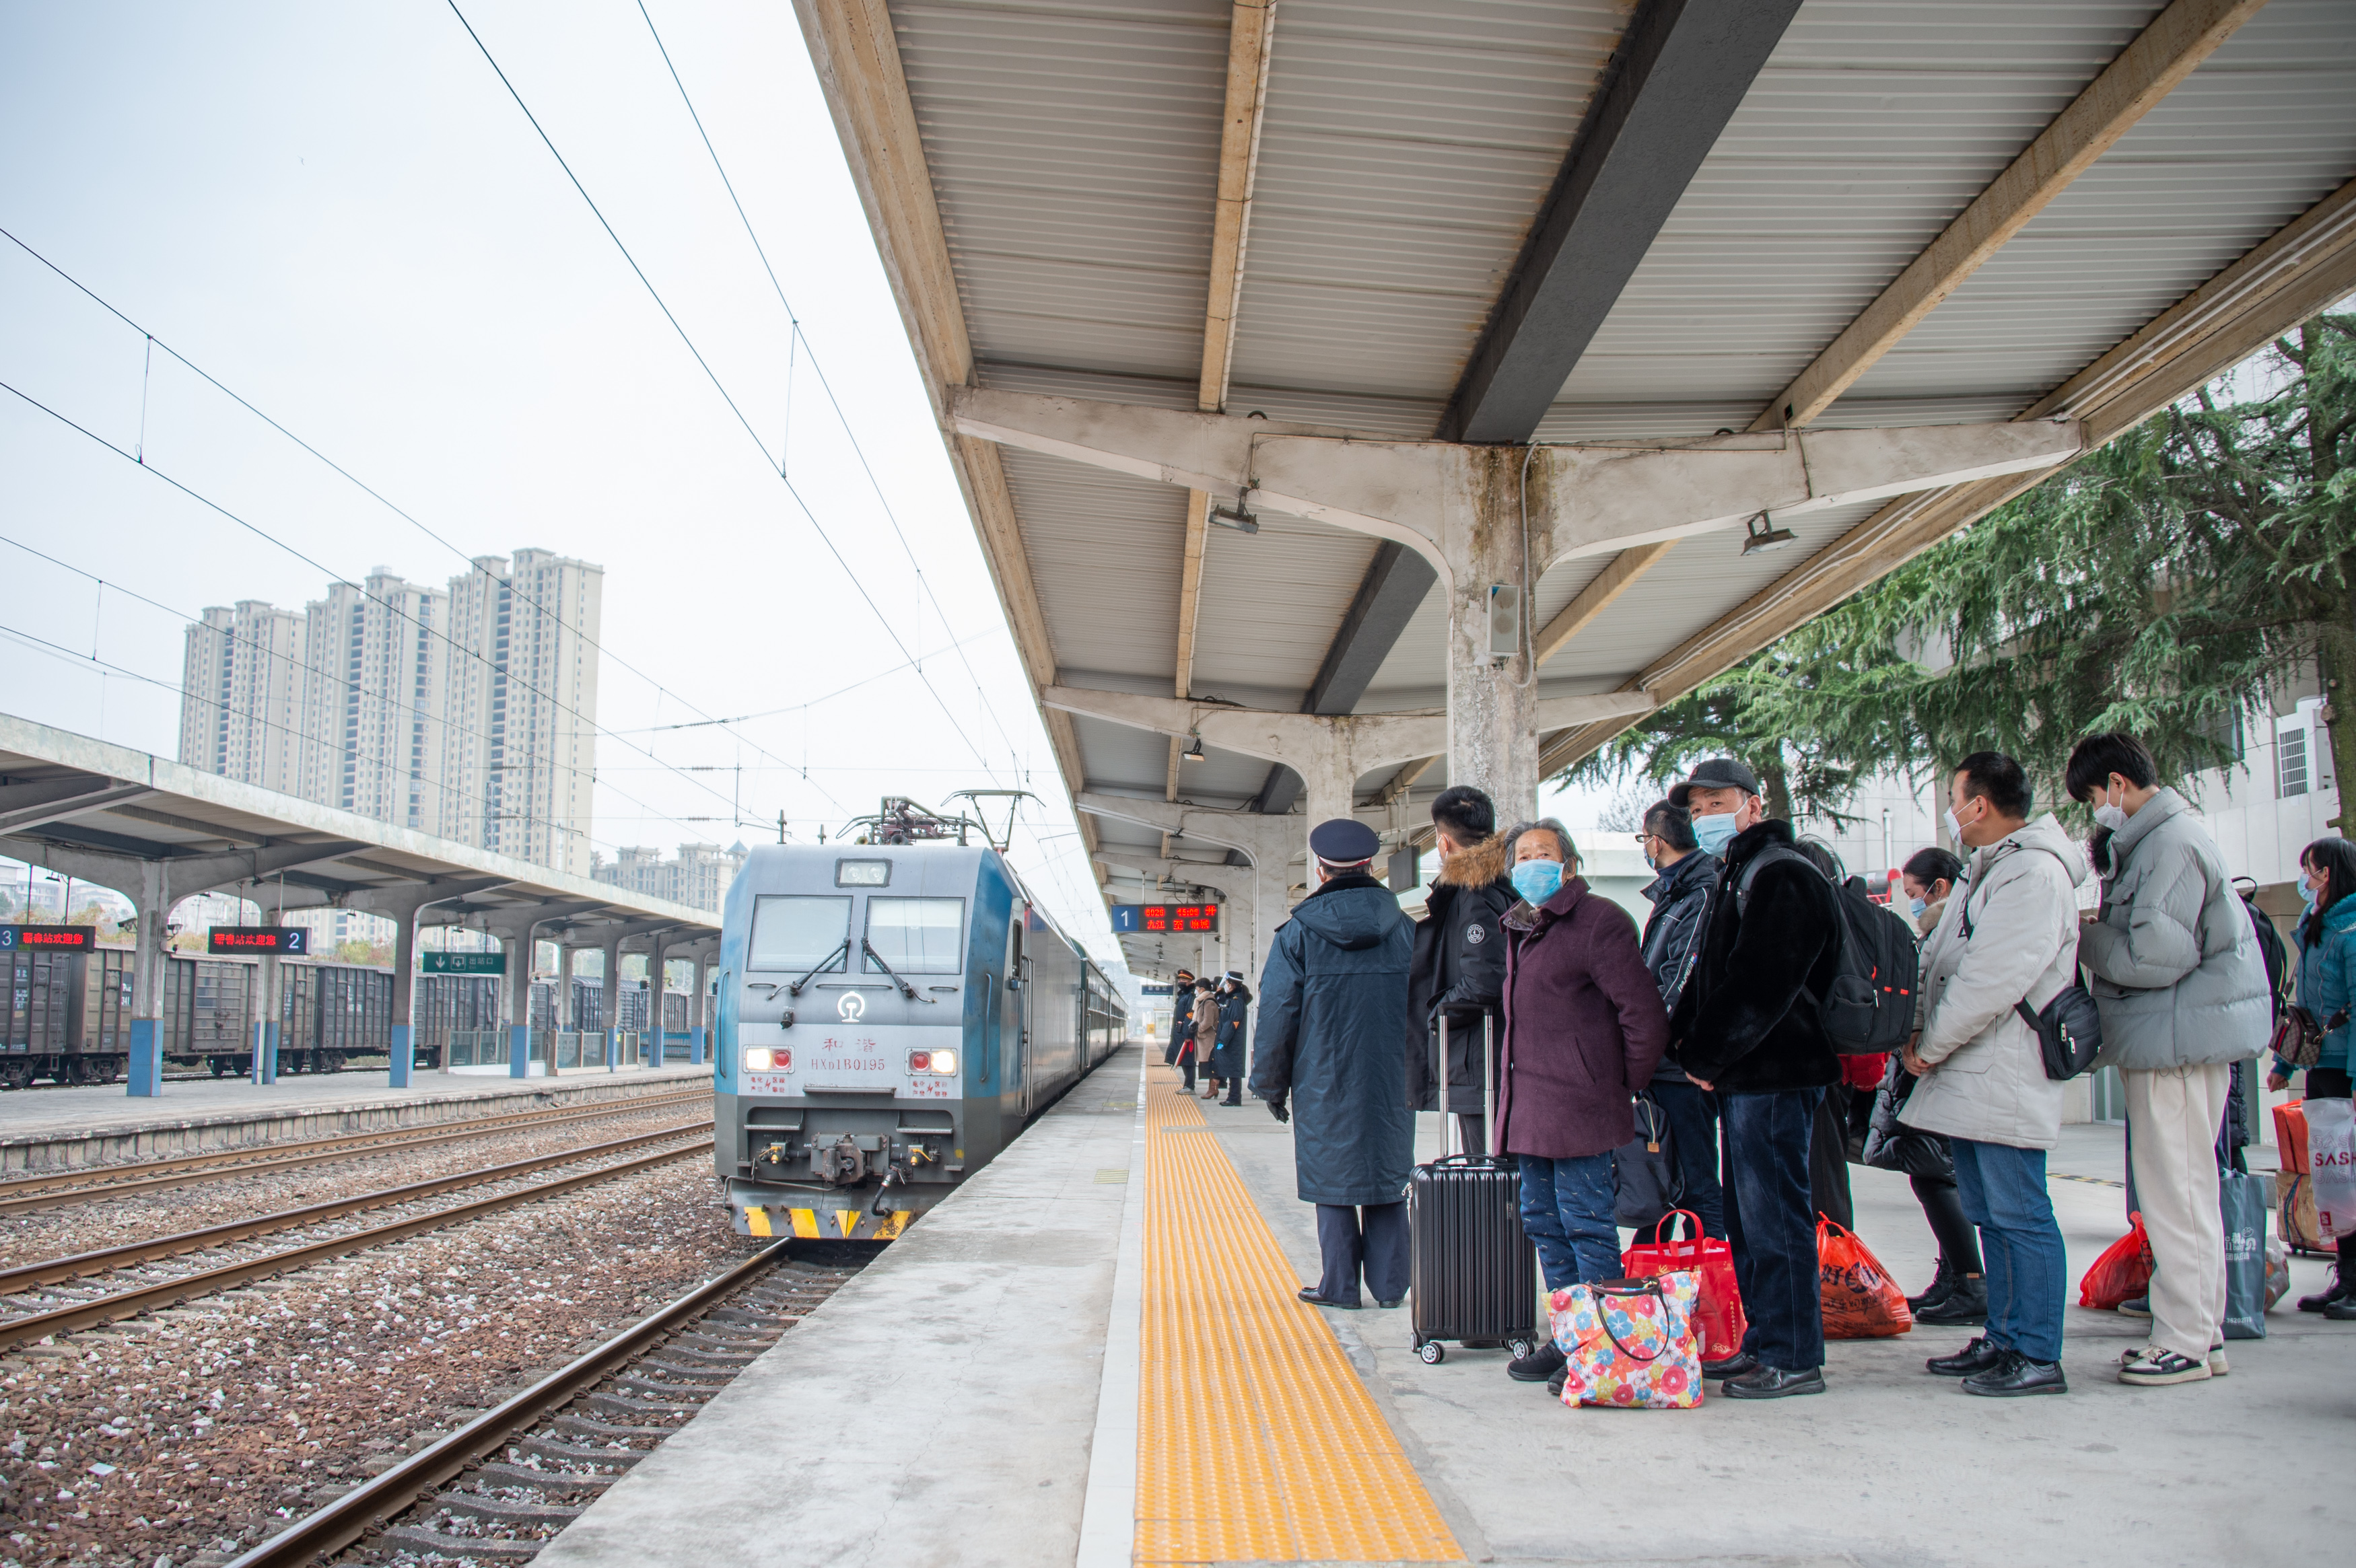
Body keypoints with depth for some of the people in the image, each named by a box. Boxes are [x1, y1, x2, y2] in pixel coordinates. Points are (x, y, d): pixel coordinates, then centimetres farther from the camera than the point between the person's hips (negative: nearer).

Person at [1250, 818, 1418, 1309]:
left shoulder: (1298, 933, -5)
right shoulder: (1406, 930, 3)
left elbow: (1276, 1014, -3)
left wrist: (1271, 1084, 6)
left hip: (1324, 1083, -2)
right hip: (1392, 1082, 3)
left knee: (1332, 1180, 5)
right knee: (1388, 1176, 10)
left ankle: (1340, 1286, 9)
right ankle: (1390, 1284, 15)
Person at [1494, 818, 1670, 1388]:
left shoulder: (1598, 921, -11)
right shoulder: (1520, 928, 16)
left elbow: (1645, 1017, -14)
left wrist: (1622, 1089, -7)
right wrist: (1517, 1098, 19)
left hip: (1578, 1106, -9)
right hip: (1529, 1107, 9)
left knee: (1586, 1224, -4)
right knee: (1543, 1223, 15)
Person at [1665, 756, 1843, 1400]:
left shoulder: (1781, 875, -13)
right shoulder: (1734, 877, 20)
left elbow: (1761, 985, -20)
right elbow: (1709, 977, 22)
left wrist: (1708, 1057, -14)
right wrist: (1687, 1044, 7)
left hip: (1774, 1075, -11)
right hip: (1742, 1078, 11)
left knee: (1774, 1216, -5)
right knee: (1747, 1219, 15)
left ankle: (1794, 1359, 2)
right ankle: (1765, 1344, 24)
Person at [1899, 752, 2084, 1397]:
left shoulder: (2036, 872, -15)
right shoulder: (1986, 869, 19)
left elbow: (1995, 978, -22)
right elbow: (1940, 958, 21)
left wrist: (1932, 1045, -13)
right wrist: (1921, 1029, 7)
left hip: (2005, 1078, -10)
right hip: (1970, 1077, 10)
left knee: (2020, 1216, -5)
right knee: (1991, 1214, 15)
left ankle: (2038, 1356, 2)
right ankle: (2005, 1339, 24)